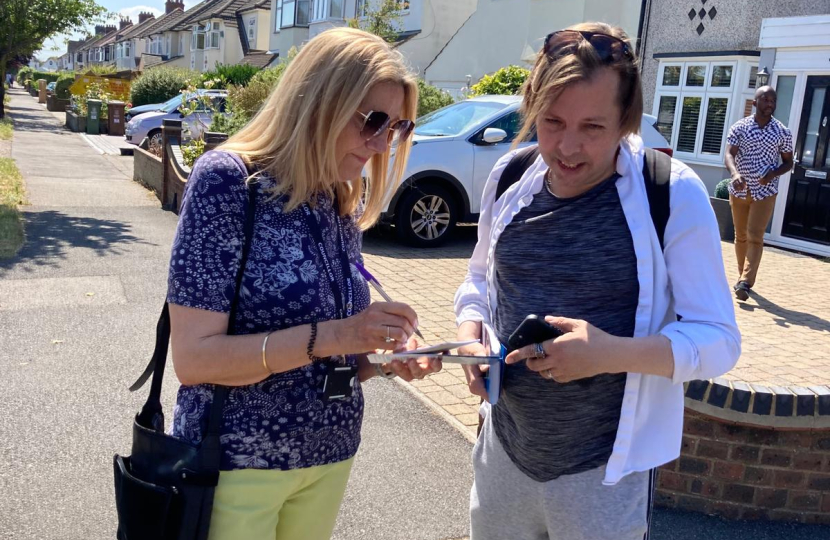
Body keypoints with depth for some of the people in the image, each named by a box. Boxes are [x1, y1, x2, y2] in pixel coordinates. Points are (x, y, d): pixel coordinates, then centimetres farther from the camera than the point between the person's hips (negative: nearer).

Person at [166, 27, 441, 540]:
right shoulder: (227, 179, -16)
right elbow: (194, 357, -20)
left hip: (329, 457, 6)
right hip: (237, 463, -6)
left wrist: (387, 359, -8)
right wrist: (328, 336, -28)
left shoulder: (344, 206, 3)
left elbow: (326, 358, 10)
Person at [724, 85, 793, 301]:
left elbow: (788, 162, 7)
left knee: (755, 236, -11)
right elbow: (729, 154, -14)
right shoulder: (739, 127, -3)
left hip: (765, 192, -1)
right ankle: (743, 277, 25)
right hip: (739, 190, 1)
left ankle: (745, 282, -16)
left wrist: (773, 174, -14)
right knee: (741, 236, 11)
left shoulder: (783, 133, 0)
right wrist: (735, 174, -35)